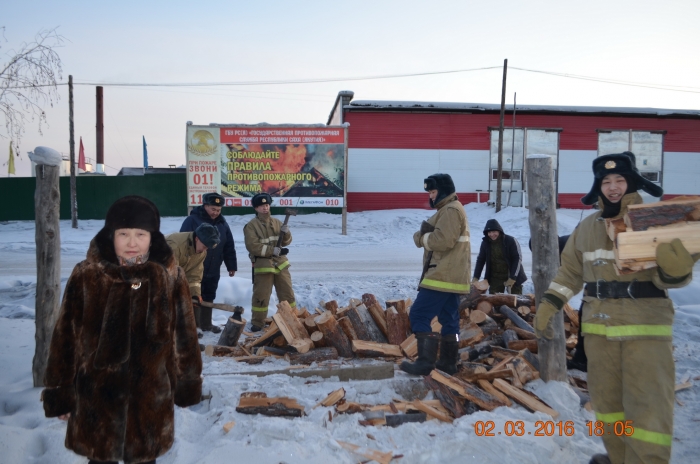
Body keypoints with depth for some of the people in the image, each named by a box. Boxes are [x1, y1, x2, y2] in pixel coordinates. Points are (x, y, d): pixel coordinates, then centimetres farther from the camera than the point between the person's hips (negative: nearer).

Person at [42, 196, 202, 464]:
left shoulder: (170, 276, -7)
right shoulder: (86, 277, -10)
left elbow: (184, 333, 1)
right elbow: (65, 337, -3)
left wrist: (188, 385, 7)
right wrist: (60, 394, 1)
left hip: (152, 399, 1)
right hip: (98, 397, 0)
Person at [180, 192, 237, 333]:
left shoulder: (222, 223, 7)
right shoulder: (192, 220, -11)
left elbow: (229, 247, 11)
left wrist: (231, 266, 10)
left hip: (213, 270, 6)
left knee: (208, 297, 14)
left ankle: (206, 324, 26)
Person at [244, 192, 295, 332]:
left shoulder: (277, 222, 9)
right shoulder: (251, 226, -6)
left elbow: (286, 242, 10)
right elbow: (253, 246, -16)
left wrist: (286, 233, -12)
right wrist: (272, 250, -20)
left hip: (280, 264, 5)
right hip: (262, 265, -4)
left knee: (287, 293, 12)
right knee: (261, 295, 2)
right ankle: (257, 323, 15)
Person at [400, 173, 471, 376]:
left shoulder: (451, 210, -13)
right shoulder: (451, 210, 22)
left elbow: (442, 240, -23)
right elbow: (436, 237, 18)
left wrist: (423, 237, -6)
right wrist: (425, 235, -3)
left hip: (444, 275, -11)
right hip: (451, 275, 11)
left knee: (419, 315, -10)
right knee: (449, 319, 12)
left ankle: (426, 361, -9)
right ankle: (448, 362, 18)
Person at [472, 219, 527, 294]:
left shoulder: (511, 241, -13)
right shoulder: (485, 243, -4)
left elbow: (518, 259, -13)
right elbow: (480, 260, 3)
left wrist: (513, 278, -19)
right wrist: (476, 277, -5)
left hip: (512, 276, -3)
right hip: (495, 278, 3)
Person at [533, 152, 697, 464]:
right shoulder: (587, 227, 6)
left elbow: (667, 278, -6)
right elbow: (570, 272, 13)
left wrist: (676, 269, -29)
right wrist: (547, 306, 3)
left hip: (646, 328, -4)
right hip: (600, 328, 4)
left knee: (648, 404, -4)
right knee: (606, 399, 14)